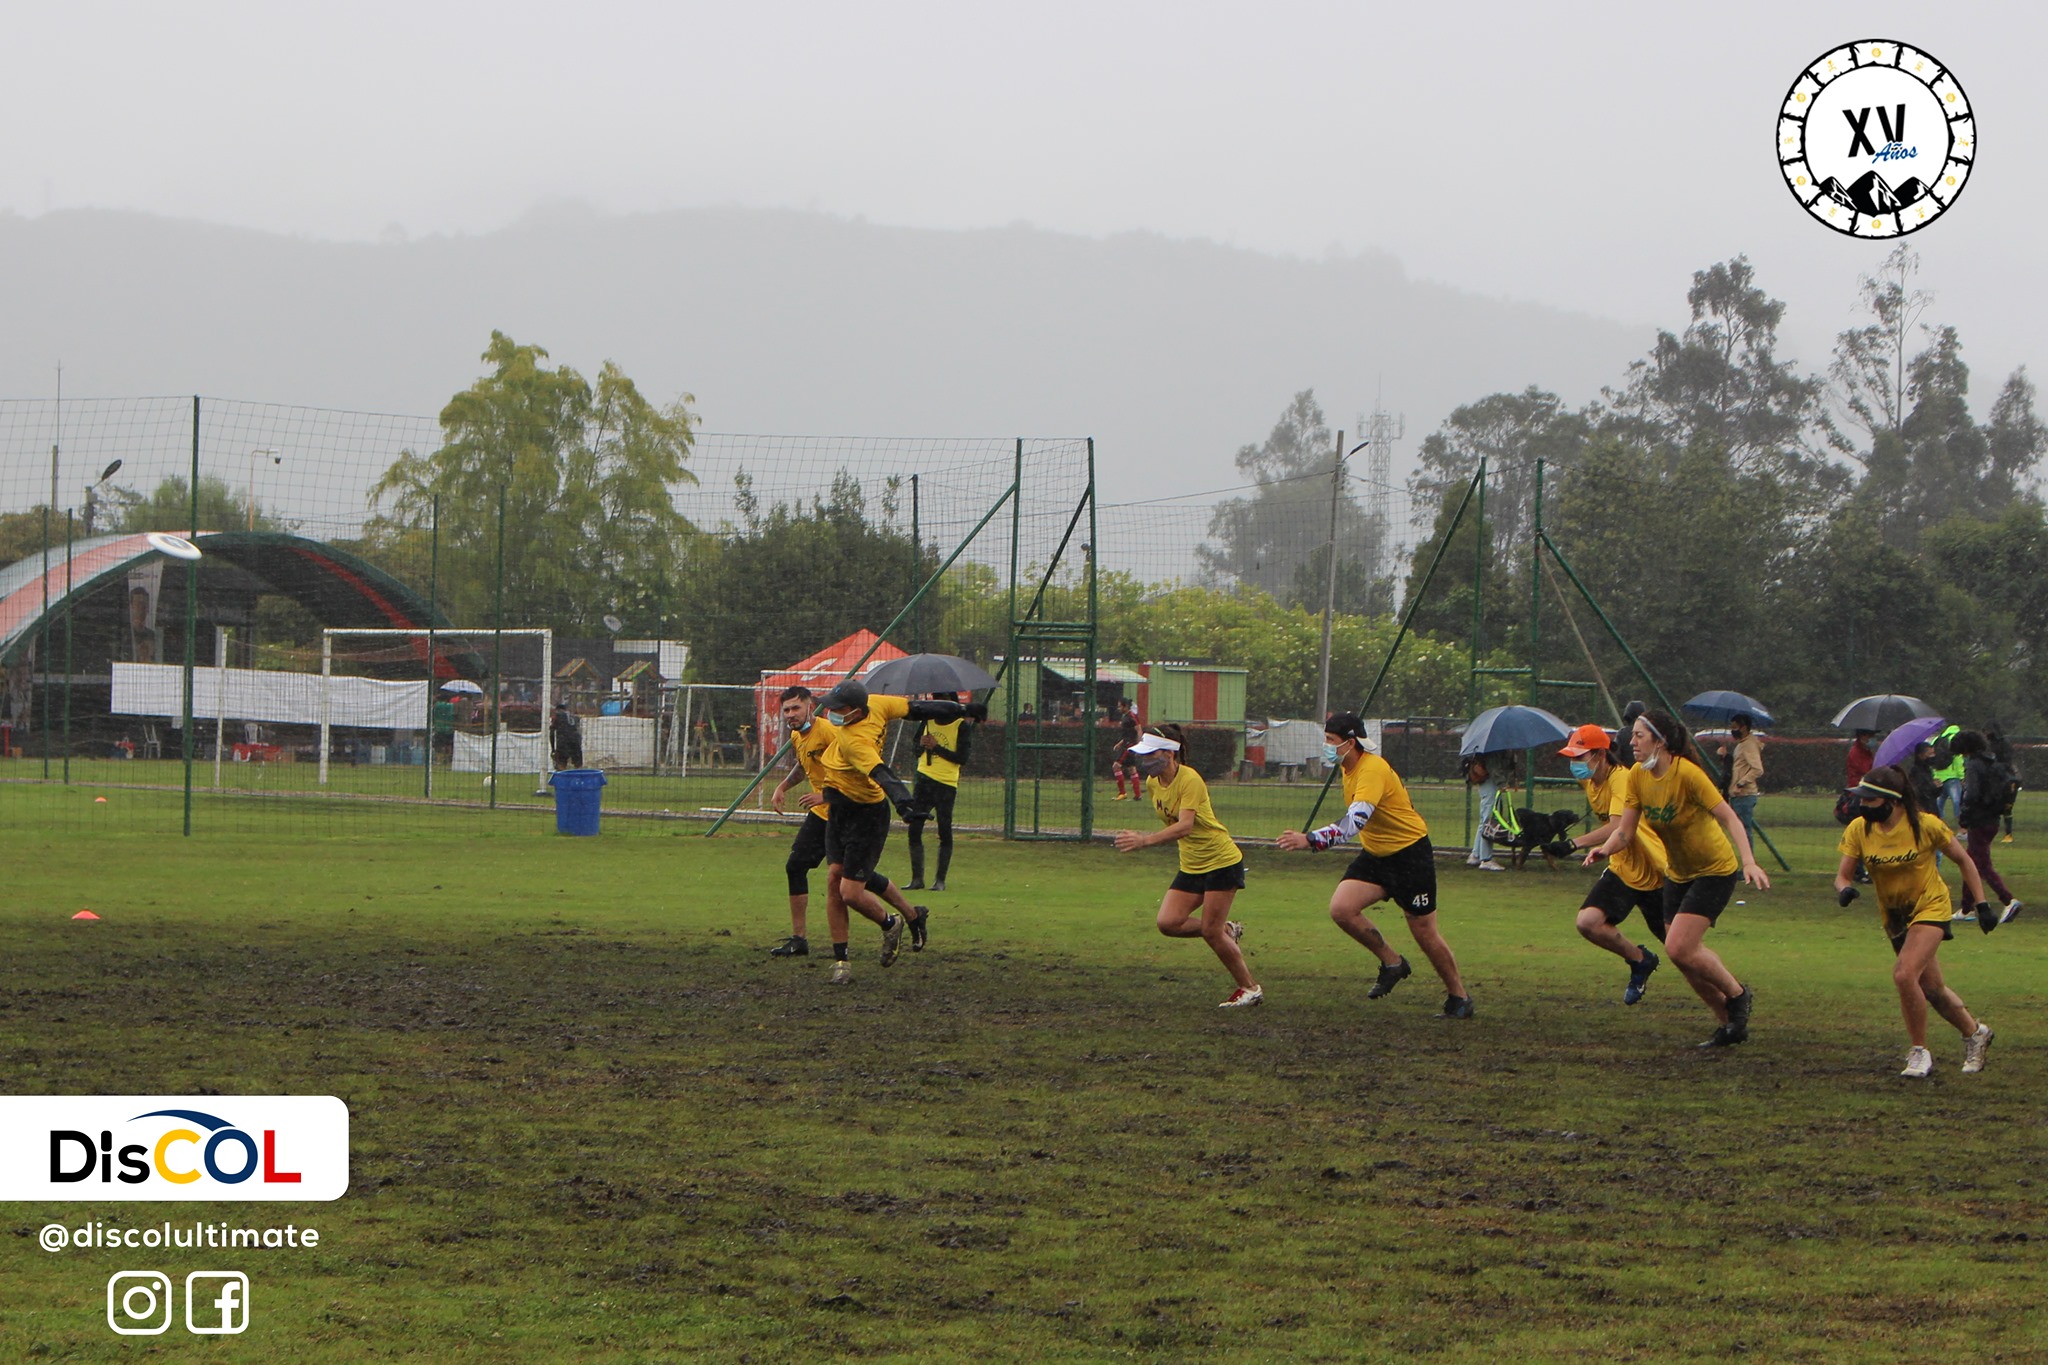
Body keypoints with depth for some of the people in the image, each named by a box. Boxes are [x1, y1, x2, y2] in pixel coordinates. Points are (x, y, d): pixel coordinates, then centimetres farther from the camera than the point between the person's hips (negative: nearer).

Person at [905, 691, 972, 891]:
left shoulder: (962, 726, -4)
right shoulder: (928, 720, 12)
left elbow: (962, 758, -11)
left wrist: (936, 747, -15)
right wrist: (921, 745, -4)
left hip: (946, 784, -5)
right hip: (924, 779, 5)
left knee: (945, 832, -4)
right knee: (914, 830, 1)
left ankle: (940, 880, 2)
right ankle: (917, 879, 7)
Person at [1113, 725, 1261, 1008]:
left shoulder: (1190, 780, -23)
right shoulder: (1152, 783, 1)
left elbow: (1184, 826, -35)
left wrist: (1144, 841, -45)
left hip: (1222, 861, -8)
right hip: (1190, 866, 8)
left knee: (1211, 931, -8)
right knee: (1168, 923, -7)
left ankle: (1250, 988, 10)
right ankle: (1228, 930, 17)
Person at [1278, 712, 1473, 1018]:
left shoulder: (1373, 769, -26)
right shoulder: (1349, 769, 3)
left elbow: (1355, 821, -39)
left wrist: (1310, 840, -46)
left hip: (1410, 855, -8)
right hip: (1375, 855, 8)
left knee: (1425, 934, 0)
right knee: (1341, 908, -14)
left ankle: (1459, 997, 18)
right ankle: (1391, 963, 5)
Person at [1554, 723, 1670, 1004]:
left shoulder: (1622, 779, -25)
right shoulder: (1589, 781, 0)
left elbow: (1618, 828, -39)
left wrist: (1574, 843, -48)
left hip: (1656, 873, -7)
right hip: (1622, 869, 7)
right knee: (1588, 922, -16)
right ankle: (1640, 960, 10)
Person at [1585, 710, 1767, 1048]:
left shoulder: (1687, 774, -25)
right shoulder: (1638, 777, -5)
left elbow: (1728, 818, -26)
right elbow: (1625, 830, -5)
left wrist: (1748, 862, -38)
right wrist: (1605, 849, -27)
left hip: (1715, 870, -7)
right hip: (1677, 872, 7)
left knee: (1679, 948, -18)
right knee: (1683, 955, 5)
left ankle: (1737, 994, 6)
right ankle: (1728, 1022, 21)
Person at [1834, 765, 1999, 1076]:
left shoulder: (1925, 825, -20)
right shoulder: (1859, 829, -11)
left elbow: (1963, 860, -6)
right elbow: (1843, 875, -9)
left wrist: (1981, 904, -7)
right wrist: (1845, 890, -33)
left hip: (1930, 907, -5)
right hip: (1894, 916, 5)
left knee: (1905, 975, -24)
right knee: (1930, 989, 13)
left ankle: (1920, 1052, -8)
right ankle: (1975, 1033, 38)